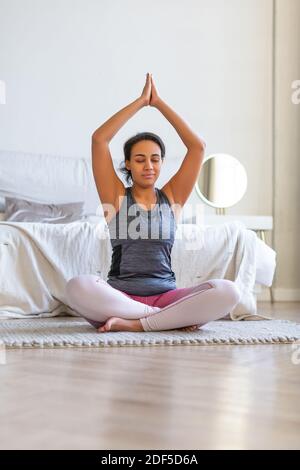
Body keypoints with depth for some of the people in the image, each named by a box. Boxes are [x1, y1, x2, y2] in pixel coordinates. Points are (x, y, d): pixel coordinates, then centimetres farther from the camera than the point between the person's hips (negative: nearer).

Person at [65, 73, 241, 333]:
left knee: (228, 291, -26)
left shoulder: (171, 197, 13)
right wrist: (141, 101, 4)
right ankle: (173, 317, -23)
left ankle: (133, 324, -22)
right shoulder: (117, 196, 9)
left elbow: (198, 146, 6)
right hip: (121, 296, -1)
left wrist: (159, 102, 7)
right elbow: (99, 139, -1)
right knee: (78, 287, -35)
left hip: (165, 295, 2)